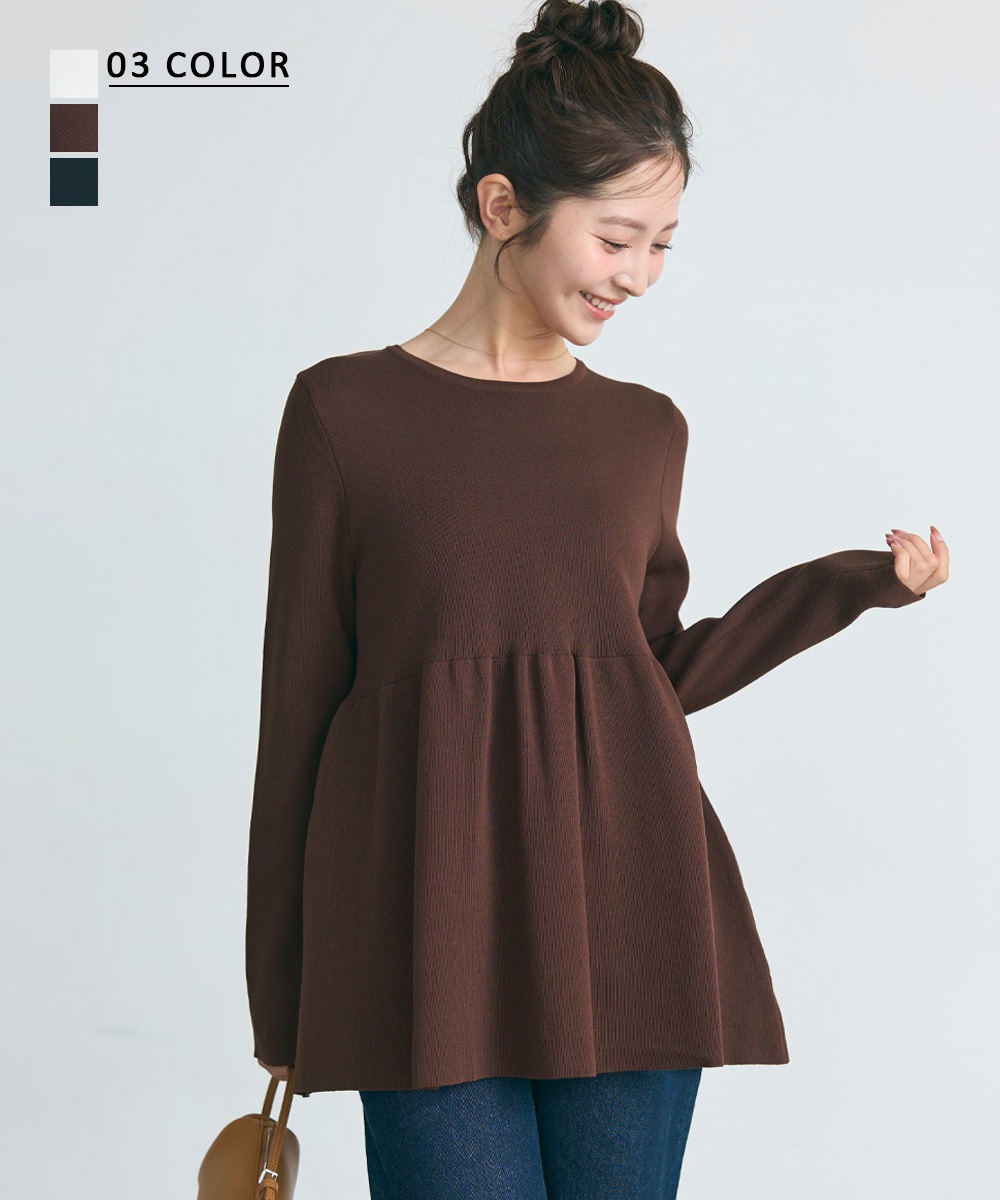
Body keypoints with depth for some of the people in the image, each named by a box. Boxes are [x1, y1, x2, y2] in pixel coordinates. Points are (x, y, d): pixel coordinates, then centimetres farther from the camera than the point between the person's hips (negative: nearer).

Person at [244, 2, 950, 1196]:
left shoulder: (646, 431, 11)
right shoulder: (343, 411, 1)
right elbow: (300, 702, 3)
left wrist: (858, 581, 9)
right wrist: (278, 998, 6)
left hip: (626, 929, 3)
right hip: (432, 930, -3)